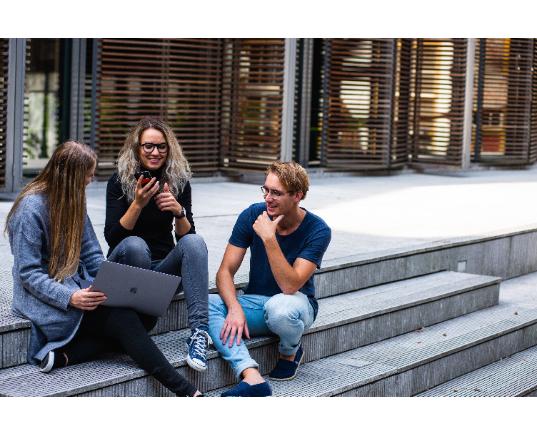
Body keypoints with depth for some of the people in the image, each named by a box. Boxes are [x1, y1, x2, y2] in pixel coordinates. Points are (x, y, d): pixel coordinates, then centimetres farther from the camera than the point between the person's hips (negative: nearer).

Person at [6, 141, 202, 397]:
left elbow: (92, 255, 11)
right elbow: (28, 273, -16)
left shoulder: (73, 200, 11)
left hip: (78, 287, 8)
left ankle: (64, 355, -22)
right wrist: (70, 298, -28)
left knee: (146, 314, -16)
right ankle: (186, 392, -22)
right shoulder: (31, 208, -14)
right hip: (45, 298, -8)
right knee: (124, 319, -25)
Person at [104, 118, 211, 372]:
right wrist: (138, 204, -27)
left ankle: (199, 330, -40)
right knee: (135, 245, -35)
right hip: (126, 265, -2)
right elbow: (112, 237, -14)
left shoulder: (178, 182, 1)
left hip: (163, 267, 2)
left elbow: (186, 236, -2)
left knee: (194, 242, -27)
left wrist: (179, 212, -23)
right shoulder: (119, 181, -6)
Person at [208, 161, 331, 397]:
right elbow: (225, 271, -9)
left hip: (296, 302, -3)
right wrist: (235, 308, -28)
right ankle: (252, 377, -40)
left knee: (280, 307, -40)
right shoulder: (252, 215, -8)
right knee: (205, 304, -26)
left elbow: (290, 286, -27)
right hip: (255, 302, 4)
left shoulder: (317, 230, -17)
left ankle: (290, 353, -4)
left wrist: (269, 239, -34)